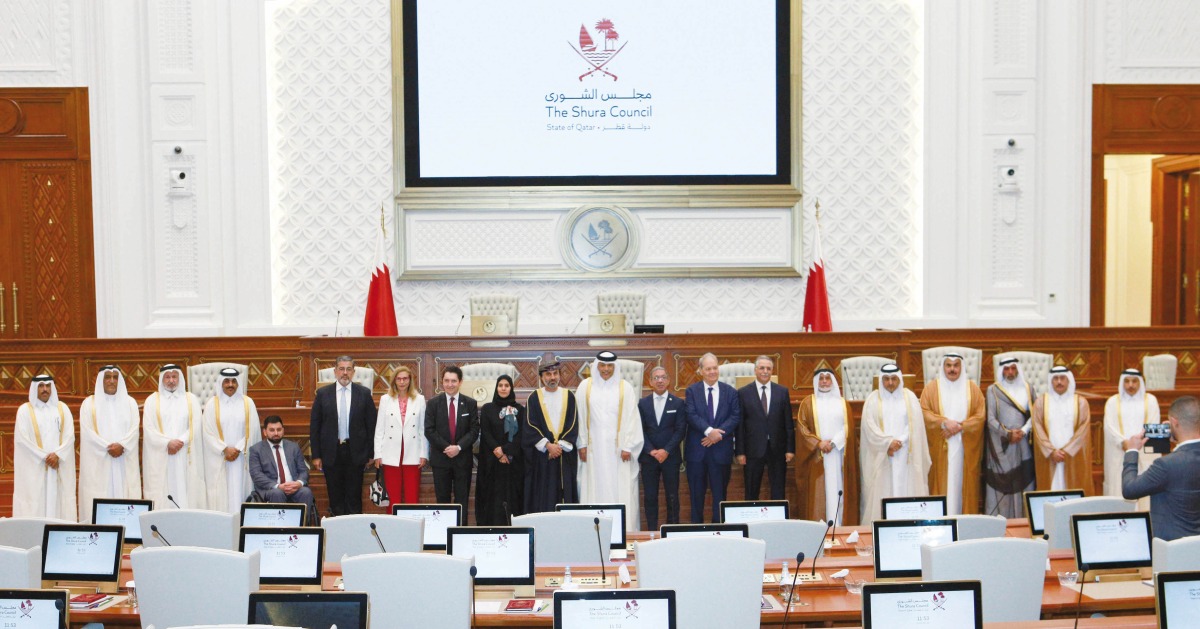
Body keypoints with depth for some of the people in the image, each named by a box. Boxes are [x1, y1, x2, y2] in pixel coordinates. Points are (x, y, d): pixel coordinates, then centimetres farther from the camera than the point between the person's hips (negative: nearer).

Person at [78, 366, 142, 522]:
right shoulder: (89, 403, 7)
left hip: (124, 463, 2)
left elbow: (134, 428, 3)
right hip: (98, 463, -2)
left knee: (124, 494, -4)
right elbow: (87, 431, -3)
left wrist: (121, 445, -14)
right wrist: (108, 447, -14)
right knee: (98, 502, -7)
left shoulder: (129, 402, 13)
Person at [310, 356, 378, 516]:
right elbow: (314, 426, 4)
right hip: (331, 453, 1)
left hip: (355, 453, -1)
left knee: (354, 497, 4)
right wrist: (316, 455, -1)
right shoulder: (323, 393, 2)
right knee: (335, 497, 7)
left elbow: (371, 425, 3)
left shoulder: (364, 393, 1)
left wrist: (371, 454, 1)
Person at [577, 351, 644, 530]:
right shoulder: (585, 386, 5)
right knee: (594, 491, 0)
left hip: (618, 448, -1)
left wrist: (628, 447, -4)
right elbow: (580, 417, 6)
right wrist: (582, 444, 1)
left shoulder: (625, 388, 3)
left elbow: (631, 418, 1)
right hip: (594, 448, 1)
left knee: (620, 491, -2)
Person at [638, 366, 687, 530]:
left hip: (671, 457, -1)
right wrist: (651, 451, -10)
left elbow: (680, 430, -3)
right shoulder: (643, 403, 7)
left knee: (672, 497, 2)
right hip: (648, 457, 1)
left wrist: (666, 451, -12)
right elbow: (640, 430, 3)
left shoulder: (678, 403, 3)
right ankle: (652, 532, 10)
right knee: (650, 497, 3)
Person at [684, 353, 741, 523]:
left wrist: (719, 433, -13)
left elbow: (736, 416, -1)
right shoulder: (692, 391, 3)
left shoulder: (730, 392, 7)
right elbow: (691, 415, -8)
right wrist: (709, 431, -20)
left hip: (721, 450, 1)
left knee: (720, 493, 6)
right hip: (697, 449, -1)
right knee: (697, 493, 5)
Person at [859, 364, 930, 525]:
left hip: (905, 456, 1)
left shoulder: (910, 397, 7)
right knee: (882, 491, -3)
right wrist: (888, 442, -13)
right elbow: (869, 426, -4)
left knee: (906, 488, -3)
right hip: (880, 456, -1)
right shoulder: (873, 399, 4)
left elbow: (914, 425, 0)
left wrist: (898, 442, -11)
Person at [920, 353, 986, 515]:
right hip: (940, 449, -1)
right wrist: (944, 422, -16)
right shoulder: (931, 387, 6)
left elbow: (980, 416, 1)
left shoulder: (972, 388, 9)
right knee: (942, 486, -2)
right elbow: (924, 413, -3)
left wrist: (960, 426, -12)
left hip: (965, 450, 1)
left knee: (962, 484, 2)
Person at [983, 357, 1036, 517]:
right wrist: (1007, 433, -11)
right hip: (1000, 445, -3)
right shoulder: (993, 390, 3)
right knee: (1001, 483, -5)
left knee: (1023, 482, 0)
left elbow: (1033, 414, 7)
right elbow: (990, 419, -3)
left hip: (1022, 444, 3)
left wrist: (1023, 431, -8)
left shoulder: (1028, 389, 12)